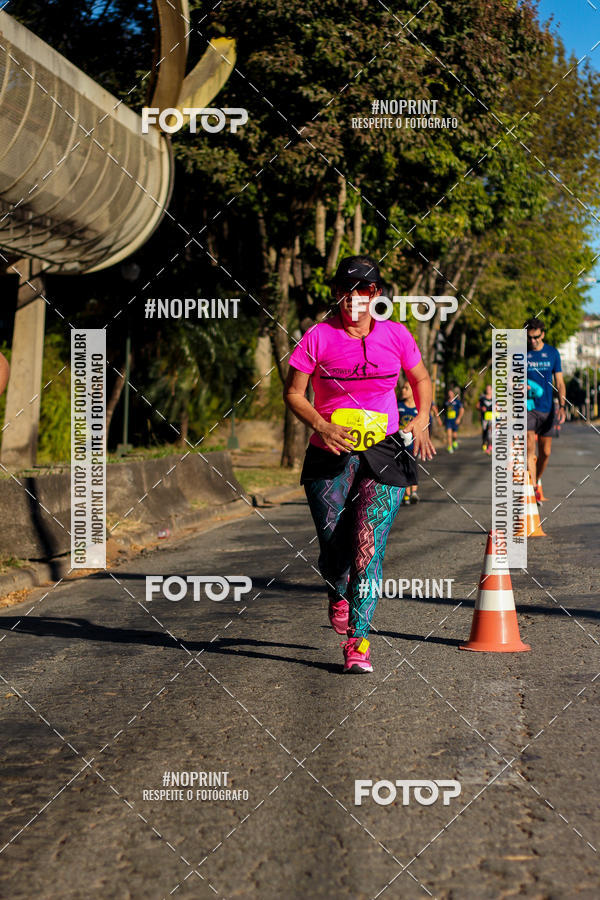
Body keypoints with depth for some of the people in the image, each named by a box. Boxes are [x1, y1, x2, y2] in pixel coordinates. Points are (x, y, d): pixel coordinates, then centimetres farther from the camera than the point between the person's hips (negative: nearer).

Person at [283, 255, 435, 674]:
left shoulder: (395, 335, 4)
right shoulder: (318, 337, -2)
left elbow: (421, 380, 18)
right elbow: (293, 393, 2)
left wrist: (422, 420, 2)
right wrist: (322, 426, -14)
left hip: (384, 454, 0)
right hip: (330, 455, 0)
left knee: (369, 545, -14)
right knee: (334, 544, 3)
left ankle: (358, 639, -11)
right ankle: (338, 596, 40)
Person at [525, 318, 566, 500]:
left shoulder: (552, 353, 6)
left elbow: (559, 383, 6)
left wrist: (562, 406, -7)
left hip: (547, 409, 2)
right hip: (527, 408, -2)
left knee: (545, 452, 6)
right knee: (530, 448, -17)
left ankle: (537, 482, 29)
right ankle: (533, 489, -21)